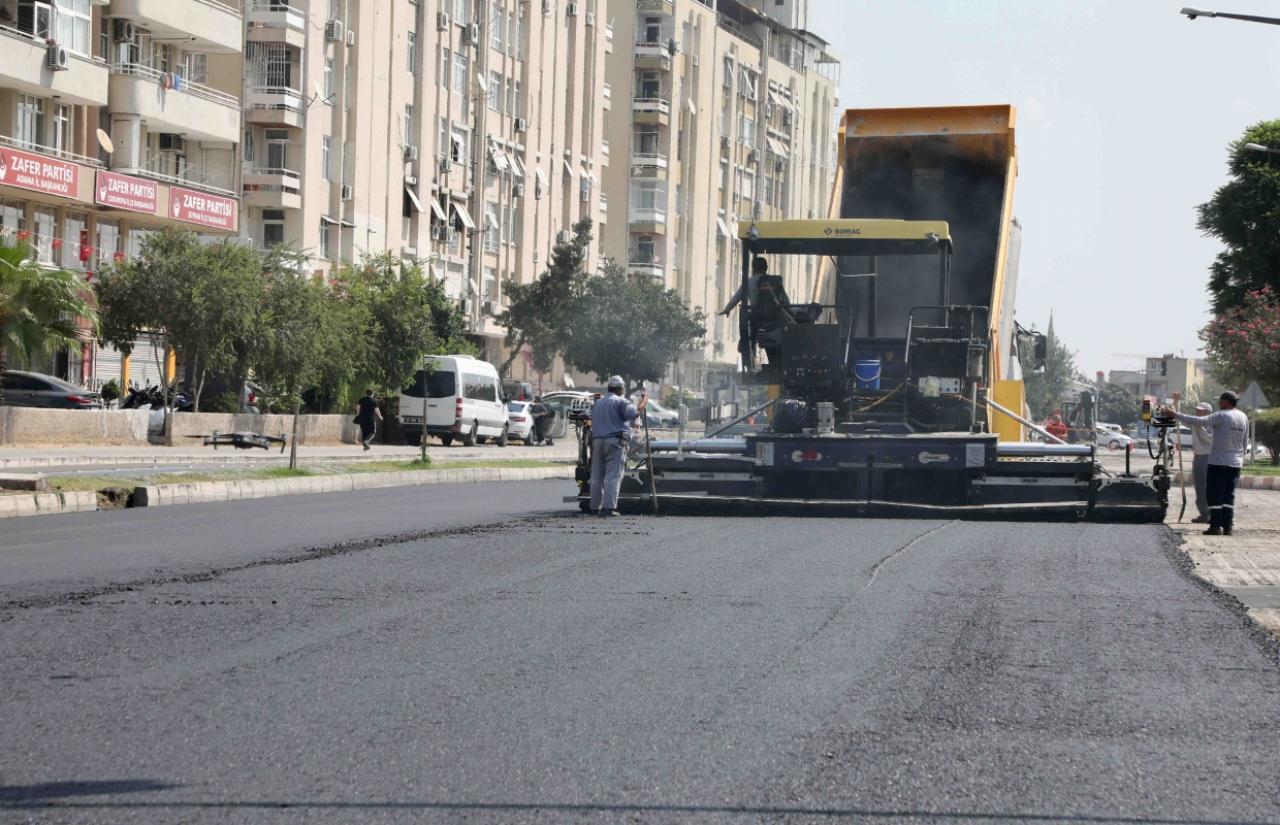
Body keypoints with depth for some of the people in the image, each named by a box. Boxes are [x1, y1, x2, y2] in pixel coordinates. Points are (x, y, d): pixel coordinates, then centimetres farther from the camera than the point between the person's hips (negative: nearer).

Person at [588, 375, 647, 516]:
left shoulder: (597, 403, 19)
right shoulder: (620, 402, -5)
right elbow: (635, 412, -16)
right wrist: (644, 401, -1)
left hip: (597, 440, 6)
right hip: (614, 441, -6)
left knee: (597, 476, 9)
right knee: (613, 475, -8)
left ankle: (595, 507, 9)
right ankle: (608, 507, -16)